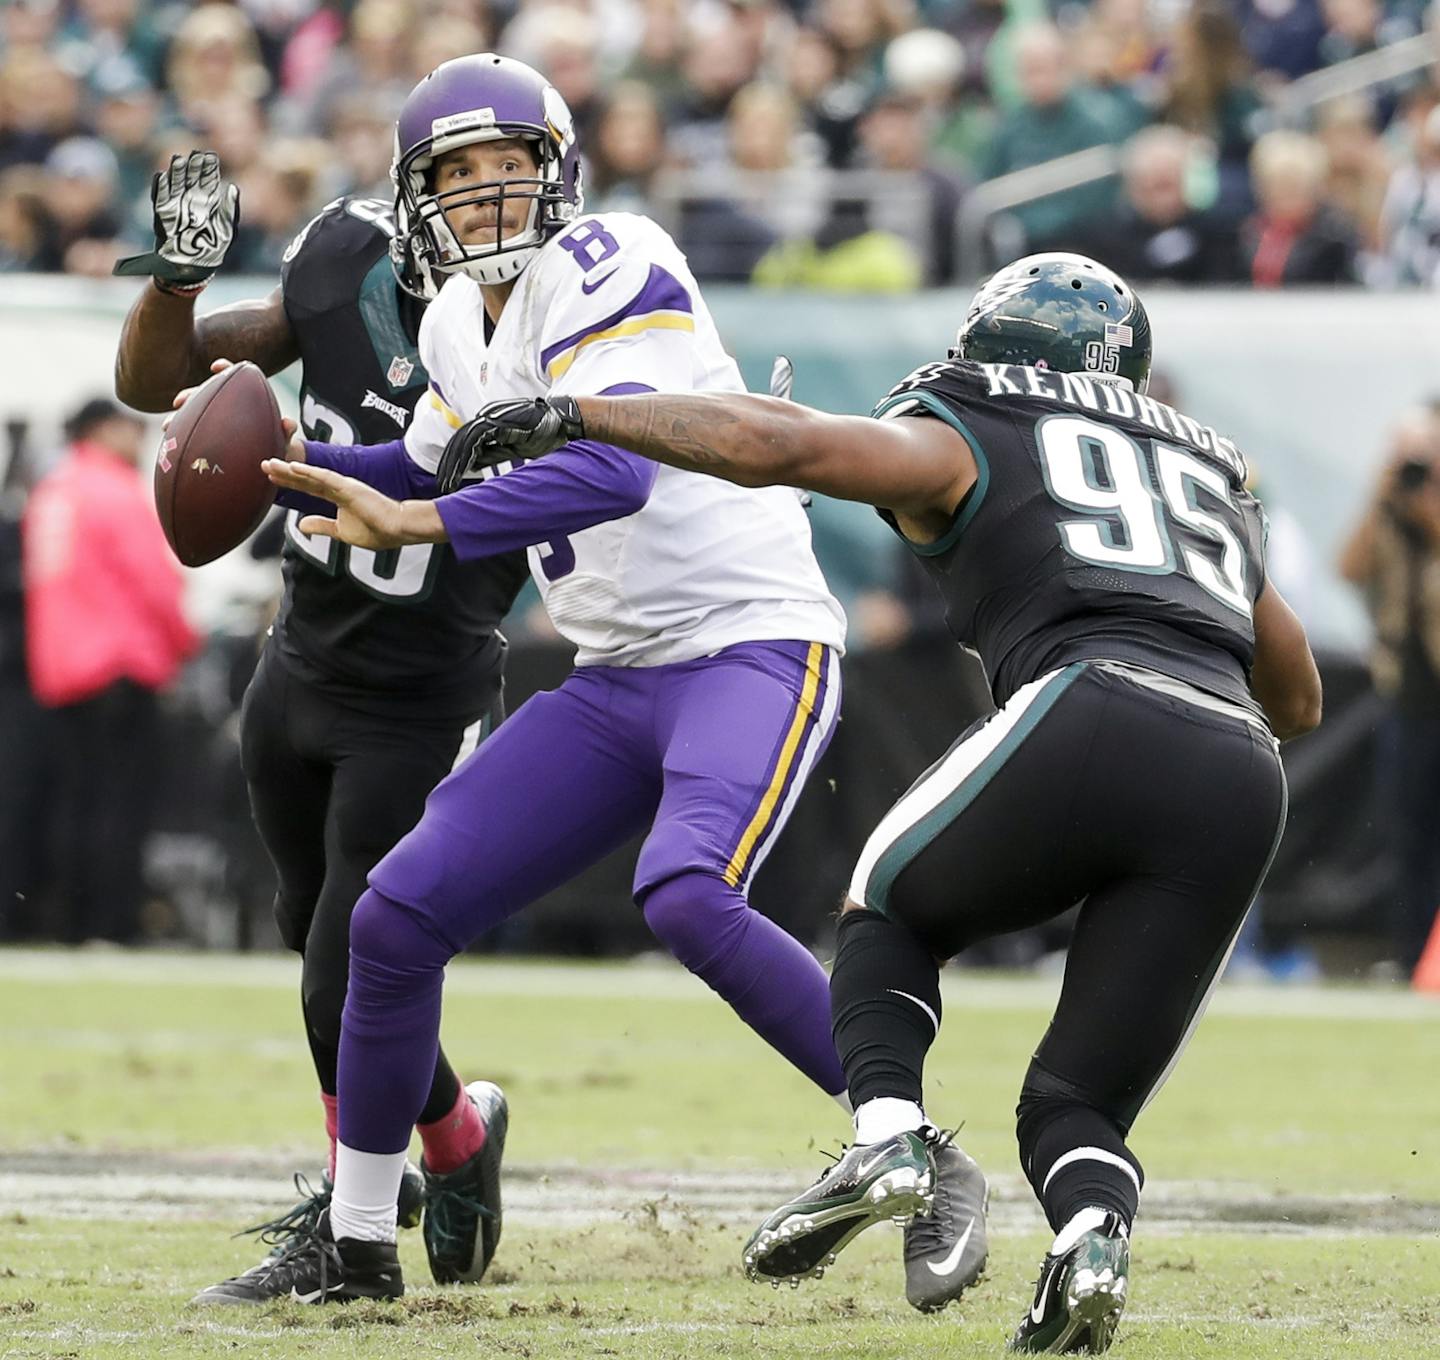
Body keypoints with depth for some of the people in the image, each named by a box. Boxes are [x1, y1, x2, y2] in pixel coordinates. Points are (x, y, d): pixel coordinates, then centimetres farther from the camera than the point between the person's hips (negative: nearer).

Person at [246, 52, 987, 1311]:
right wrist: (294, 462, 17)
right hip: (618, 681, 8)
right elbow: (434, 471, 33)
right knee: (398, 914, 1)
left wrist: (423, 522, -34)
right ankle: (356, 1242, 17)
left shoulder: (601, 268, -14)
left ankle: (932, 1171, -23)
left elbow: (614, 470, -30)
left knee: (687, 897, -34)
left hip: (754, 648, -8)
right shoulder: (460, 324, 12)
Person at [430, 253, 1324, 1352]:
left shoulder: (957, 442, 19)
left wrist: (574, 417, 15)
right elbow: (1299, 701, 44)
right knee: (1077, 1103, 13)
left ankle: (888, 1135, -2)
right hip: (1241, 779, 4)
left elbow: (770, 444, 6)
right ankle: (1094, 1235, -20)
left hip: (1088, 715, -4)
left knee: (890, 914, 24)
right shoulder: (1217, 478, 35)